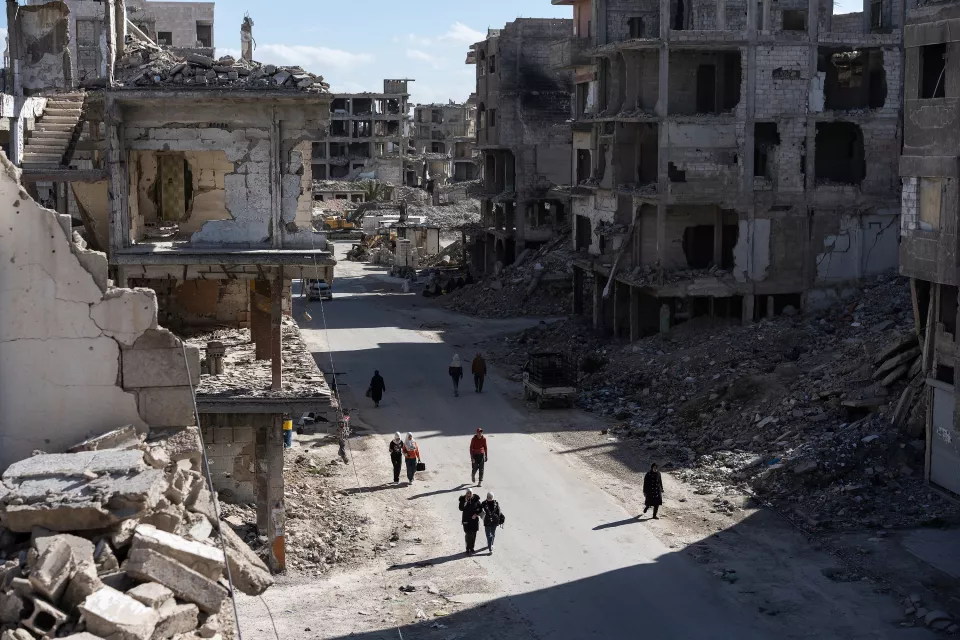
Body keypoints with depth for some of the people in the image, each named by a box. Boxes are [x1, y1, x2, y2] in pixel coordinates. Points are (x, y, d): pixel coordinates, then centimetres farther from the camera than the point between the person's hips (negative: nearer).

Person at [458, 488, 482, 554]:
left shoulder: (475, 499, -6)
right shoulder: (463, 499, -9)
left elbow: (480, 507, 4)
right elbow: (461, 508, -19)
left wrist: (476, 514, -8)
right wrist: (465, 502, -28)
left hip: (474, 519, 2)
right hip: (466, 520, -2)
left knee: (473, 534, 9)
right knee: (468, 534, -2)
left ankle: (472, 548, 23)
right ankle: (468, 549, 9)